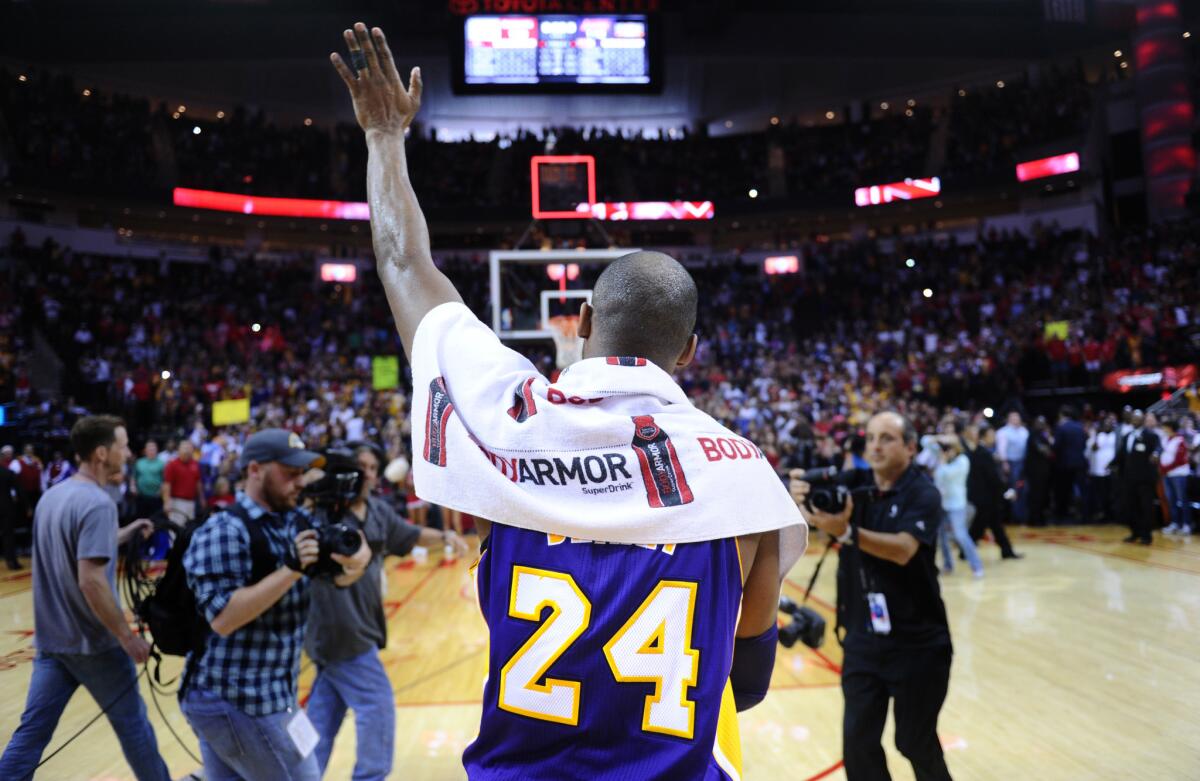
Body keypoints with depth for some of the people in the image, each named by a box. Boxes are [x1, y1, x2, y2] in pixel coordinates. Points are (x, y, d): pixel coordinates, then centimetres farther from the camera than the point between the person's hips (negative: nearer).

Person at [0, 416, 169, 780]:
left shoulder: (52, 495, 6)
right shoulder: (97, 503, -21)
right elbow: (91, 580, -27)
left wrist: (122, 535, 16)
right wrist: (127, 636, -21)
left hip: (51, 638, 7)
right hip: (93, 642, -7)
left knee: (31, 731, 10)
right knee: (131, 723, 11)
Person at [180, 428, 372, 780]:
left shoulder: (297, 521, 6)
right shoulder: (224, 531, -17)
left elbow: (350, 564, 7)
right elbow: (222, 618, -24)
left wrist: (356, 559, -17)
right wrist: (291, 570, -28)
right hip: (239, 703, -7)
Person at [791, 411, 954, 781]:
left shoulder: (924, 495, -11)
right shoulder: (854, 487, 2)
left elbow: (903, 549, -27)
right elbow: (817, 517, -14)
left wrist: (846, 531, -42)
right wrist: (803, 499, -37)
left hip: (917, 643, -4)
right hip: (863, 639, 4)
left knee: (914, 741, 9)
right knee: (858, 741, 4)